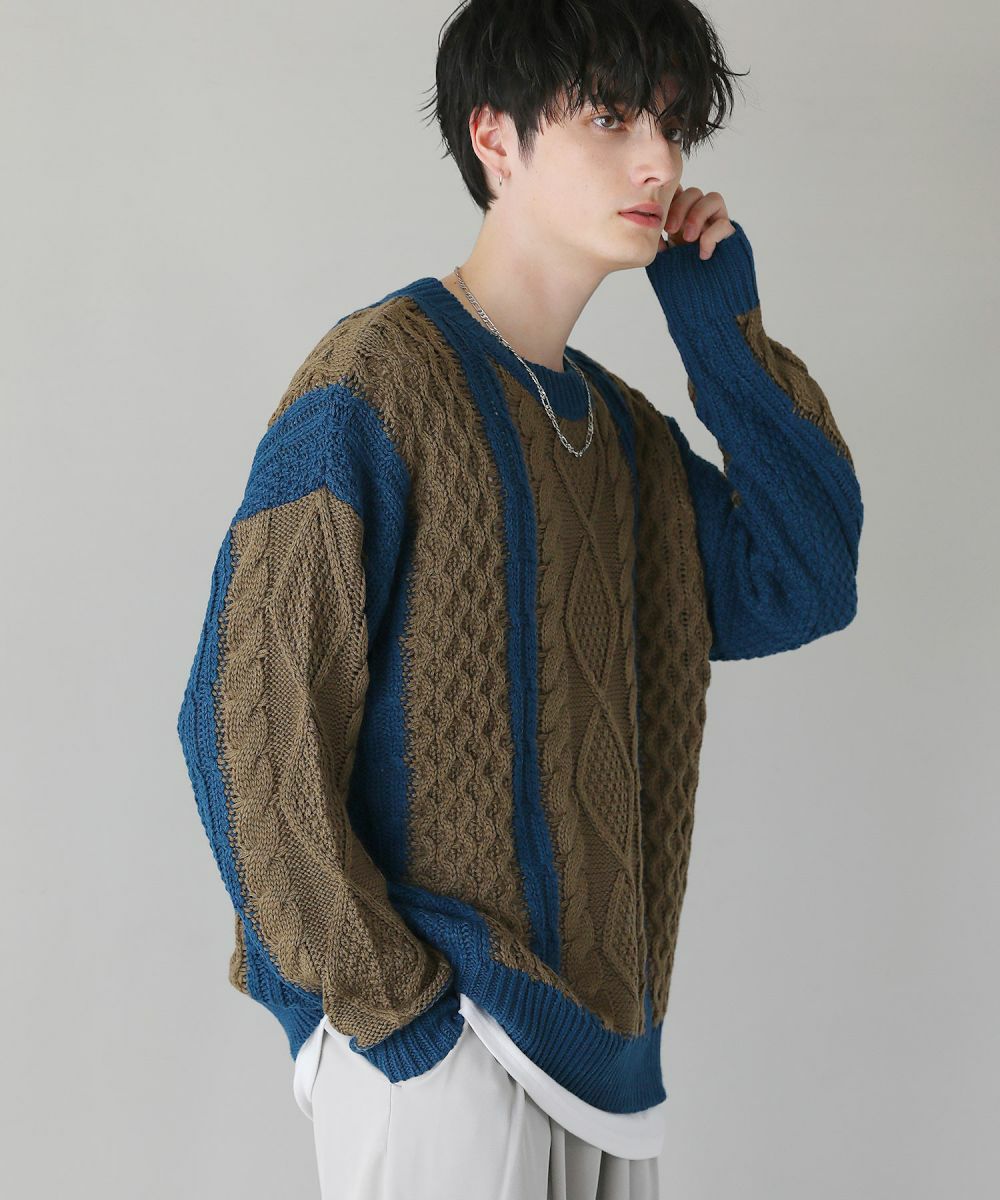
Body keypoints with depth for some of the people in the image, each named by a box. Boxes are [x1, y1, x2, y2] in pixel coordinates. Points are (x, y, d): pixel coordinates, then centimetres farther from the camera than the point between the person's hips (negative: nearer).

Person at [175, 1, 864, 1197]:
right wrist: (384, 997, -16)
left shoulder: (622, 426, 11)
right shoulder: (378, 379, -13)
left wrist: (725, 327, 1)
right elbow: (247, 713, -16)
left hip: (598, 1023, 7)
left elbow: (803, 585, 4)